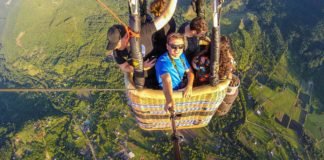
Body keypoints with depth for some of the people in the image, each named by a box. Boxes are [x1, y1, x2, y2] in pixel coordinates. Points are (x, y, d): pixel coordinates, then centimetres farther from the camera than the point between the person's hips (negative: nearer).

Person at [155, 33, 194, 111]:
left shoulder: (182, 56, -2)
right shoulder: (163, 61, -27)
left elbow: (190, 72, 6)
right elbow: (166, 80, -44)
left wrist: (189, 86, -15)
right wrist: (169, 100, -60)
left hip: (181, 88, 7)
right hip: (171, 92, -7)